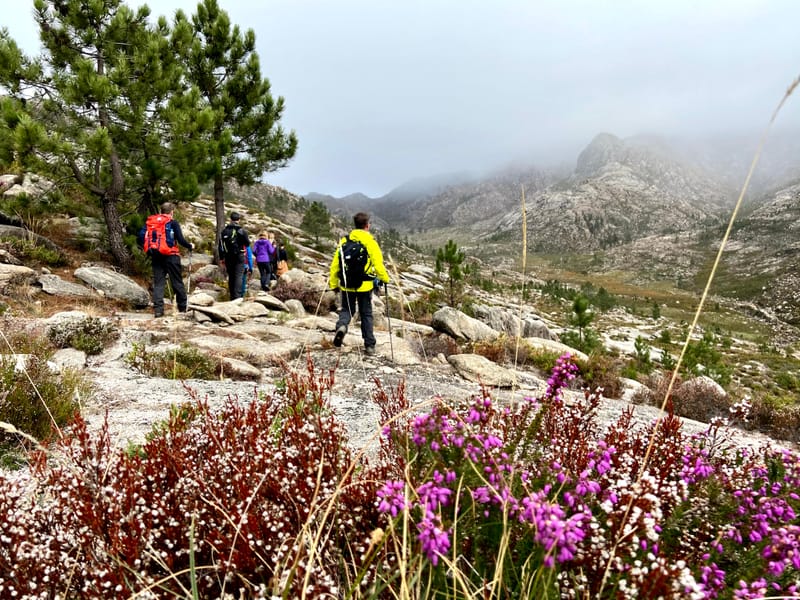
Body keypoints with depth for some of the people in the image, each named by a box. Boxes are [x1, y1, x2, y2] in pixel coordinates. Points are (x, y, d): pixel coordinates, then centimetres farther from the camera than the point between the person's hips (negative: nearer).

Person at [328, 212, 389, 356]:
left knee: (346, 309, 19)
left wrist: (333, 283, 11)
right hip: (365, 285, -2)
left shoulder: (344, 241, 2)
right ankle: (369, 346, 13)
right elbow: (378, 264, -11)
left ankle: (341, 325, -14)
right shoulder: (370, 242, -8)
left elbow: (335, 264, 2)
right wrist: (385, 279, 5)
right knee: (366, 314, 10)